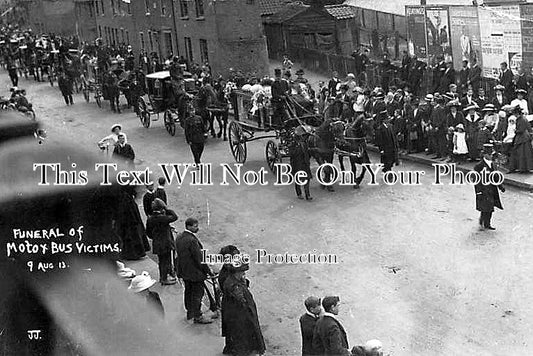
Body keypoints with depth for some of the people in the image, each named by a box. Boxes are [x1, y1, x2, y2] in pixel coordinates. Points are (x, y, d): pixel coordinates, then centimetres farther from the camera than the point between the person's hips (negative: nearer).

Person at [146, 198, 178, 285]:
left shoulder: (150, 218, 2)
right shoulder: (162, 218, -23)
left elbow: (148, 232, 11)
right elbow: (174, 217, -18)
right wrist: (167, 209, -11)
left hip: (157, 244, 8)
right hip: (165, 244, -8)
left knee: (161, 261, 21)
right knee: (166, 261, 5)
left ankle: (162, 276, 34)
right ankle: (164, 278, 14)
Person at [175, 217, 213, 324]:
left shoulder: (179, 237, 2)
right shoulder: (192, 240, -27)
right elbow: (199, 258, -23)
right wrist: (208, 270, -13)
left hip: (184, 271, 9)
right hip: (194, 271, -9)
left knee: (188, 291, 22)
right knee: (197, 293, 3)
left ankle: (189, 312, 36)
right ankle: (197, 316, 11)